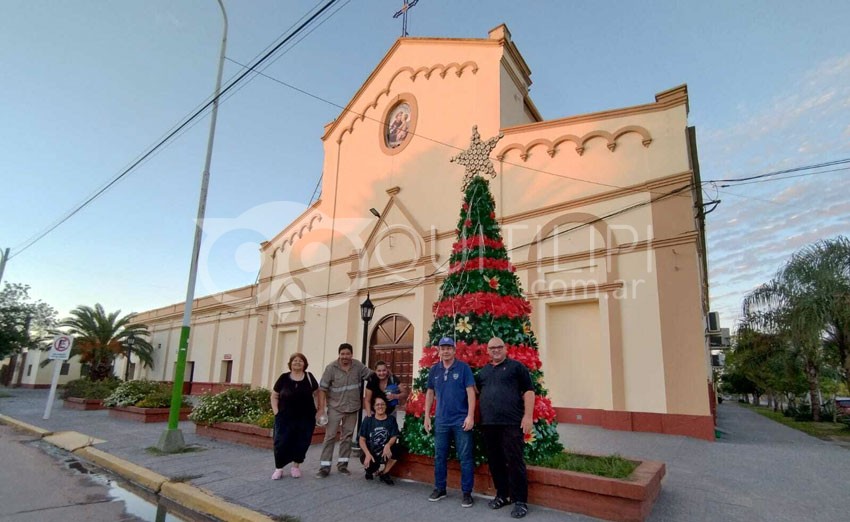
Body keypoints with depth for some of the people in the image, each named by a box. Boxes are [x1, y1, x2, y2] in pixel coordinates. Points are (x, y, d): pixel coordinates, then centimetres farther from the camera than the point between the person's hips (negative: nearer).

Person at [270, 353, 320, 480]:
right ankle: (279, 468, 18)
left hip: (305, 418, 1)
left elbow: (316, 394, 8)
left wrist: (318, 411, 2)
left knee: (301, 443, 8)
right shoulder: (284, 378, -1)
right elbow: (274, 396, 7)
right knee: (281, 443, -1)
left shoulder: (309, 377, 0)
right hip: (285, 418, -1)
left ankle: (296, 467, 27)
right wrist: (276, 412, -2)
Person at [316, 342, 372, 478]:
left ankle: (342, 464, 23)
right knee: (330, 436, -4)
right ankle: (324, 467, 3)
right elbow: (322, 389, -11)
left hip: (352, 408, 3)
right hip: (335, 408, -3)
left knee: (347, 436, 11)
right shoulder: (331, 368, -12)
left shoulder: (358, 366, -4)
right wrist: (321, 408, -15)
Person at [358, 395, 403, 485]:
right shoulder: (368, 420, -1)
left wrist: (388, 445, -28)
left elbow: (394, 437, -5)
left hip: (385, 452, 2)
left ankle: (384, 473, -3)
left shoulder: (391, 419, 2)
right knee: (372, 466, -33)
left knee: (398, 448, -28)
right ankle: (370, 470, 11)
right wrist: (368, 454, -20)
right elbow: (362, 440, -3)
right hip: (370, 452, -2)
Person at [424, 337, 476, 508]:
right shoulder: (434, 370, 5)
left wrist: (470, 416, -15)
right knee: (439, 457, 12)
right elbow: (430, 393, 12)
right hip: (441, 421, 4)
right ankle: (440, 489, 28)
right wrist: (427, 416, 8)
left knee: (465, 458, 3)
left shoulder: (463, 367, -7)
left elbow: (471, 392, -9)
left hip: (461, 420, -4)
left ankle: (467, 493, 15)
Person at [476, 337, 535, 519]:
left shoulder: (516, 366, 2)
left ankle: (520, 501, 7)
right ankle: (502, 495, 25)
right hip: (488, 424, 5)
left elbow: (528, 391, -3)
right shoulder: (483, 372, 17)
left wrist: (528, 416, -11)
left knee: (514, 461, -3)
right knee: (495, 461, 11)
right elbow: (476, 393, 22)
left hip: (512, 423, -5)